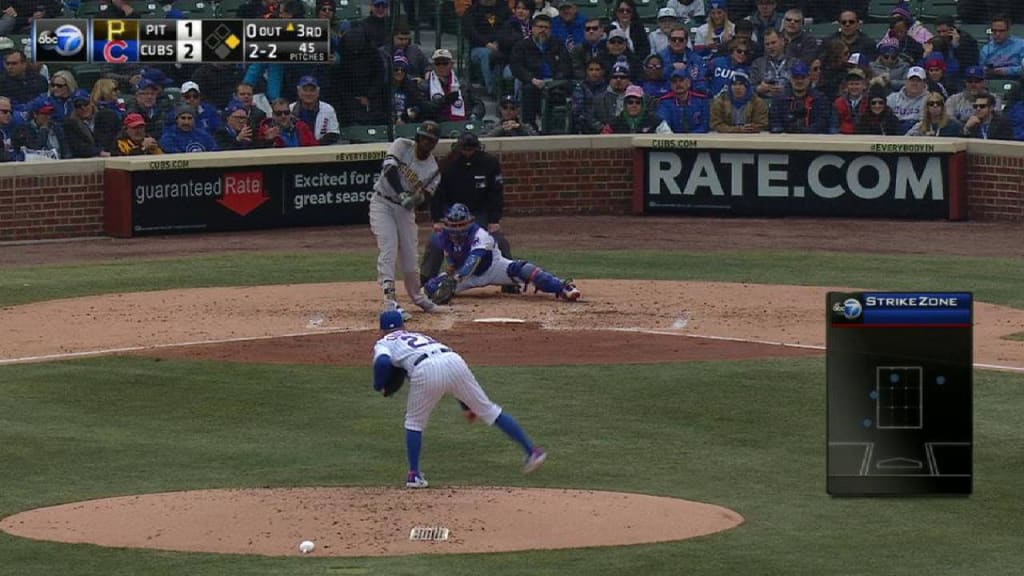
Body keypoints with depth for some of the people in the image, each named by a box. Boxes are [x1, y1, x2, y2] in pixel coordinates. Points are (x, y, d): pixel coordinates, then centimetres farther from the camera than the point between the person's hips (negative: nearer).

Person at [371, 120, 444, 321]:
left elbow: (426, 194, -10)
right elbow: (389, 169, -24)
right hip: (382, 204, -4)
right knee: (388, 250, -16)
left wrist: (418, 198, -34)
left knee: (410, 255, 10)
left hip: (406, 209, 4)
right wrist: (401, 194, -36)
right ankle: (390, 301, -23)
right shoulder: (402, 146, -10)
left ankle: (417, 297, 30)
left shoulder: (433, 169, -2)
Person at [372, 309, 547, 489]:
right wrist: (466, 405, 39)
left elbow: (383, 362, -1)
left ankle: (414, 474, 15)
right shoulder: (421, 336, 41)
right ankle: (532, 450, 11)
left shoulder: (383, 343, 25)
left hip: (426, 371, -4)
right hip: (455, 361, 4)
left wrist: (378, 384, 20)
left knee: (414, 422, 19)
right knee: (488, 409, 13)